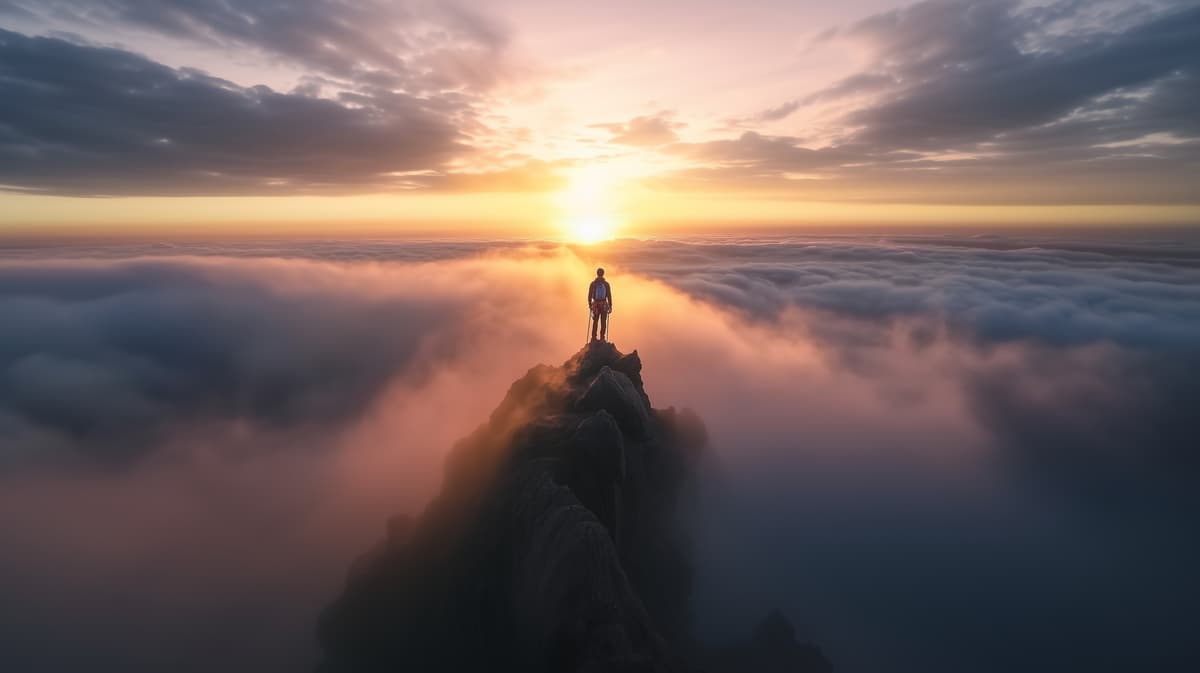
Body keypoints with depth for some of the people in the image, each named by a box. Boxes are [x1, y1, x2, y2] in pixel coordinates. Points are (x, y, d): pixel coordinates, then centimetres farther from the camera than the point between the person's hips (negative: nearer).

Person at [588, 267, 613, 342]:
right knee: (603, 322, 3)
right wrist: (610, 306, 2)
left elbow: (589, 295, 0)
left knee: (595, 321, 12)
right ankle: (602, 338, -4)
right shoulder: (606, 284, -1)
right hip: (604, 304, -1)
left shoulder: (593, 283, 0)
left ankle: (594, 337, 8)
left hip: (595, 304, 1)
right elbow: (609, 296, -2)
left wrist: (589, 305, 9)